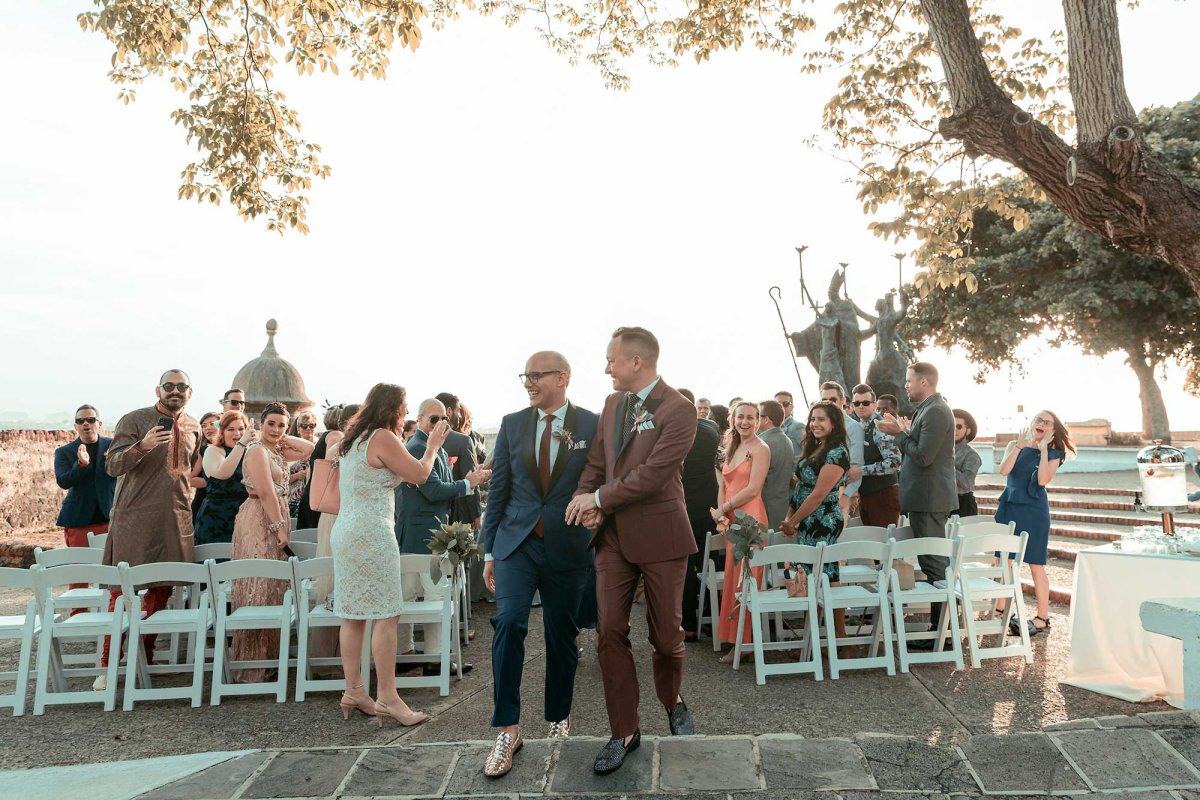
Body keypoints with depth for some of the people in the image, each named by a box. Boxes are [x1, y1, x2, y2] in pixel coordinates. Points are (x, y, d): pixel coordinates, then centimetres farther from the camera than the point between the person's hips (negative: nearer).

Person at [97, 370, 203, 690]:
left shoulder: (193, 428, 11)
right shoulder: (134, 420, -6)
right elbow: (112, 466, -15)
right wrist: (143, 445, -31)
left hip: (176, 520, 5)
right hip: (134, 519, -5)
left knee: (161, 589, 10)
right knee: (122, 590, -2)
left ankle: (145, 657, 23)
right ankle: (107, 665, 9)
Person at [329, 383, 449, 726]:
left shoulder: (352, 438, 14)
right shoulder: (382, 438, -12)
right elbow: (419, 474, -9)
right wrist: (433, 445, 7)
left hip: (345, 532, 9)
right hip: (372, 534, -9)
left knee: (353, 614, 10)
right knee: (385, 615, -6)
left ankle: (353, 691, 16)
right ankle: (387, 696, -3)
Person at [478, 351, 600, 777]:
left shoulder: (593, 425, -4)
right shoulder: (512, 424, 4)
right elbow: (498, 490, 6)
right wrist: (489, 551, 6)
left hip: (568, 547, -1)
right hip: (517, 542, 1)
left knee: (562, 637, 11)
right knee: (508, 621, -16)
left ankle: (558, 719, 34)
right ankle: (507, 730, -1)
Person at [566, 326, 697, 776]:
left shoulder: (678, 410, -13)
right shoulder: (612, 404, 10)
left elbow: (652, 475, -20)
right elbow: (596, 463, 11)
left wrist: (598, 499, -13)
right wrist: (585, 499, -8)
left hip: (659, 535, -5)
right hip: (613, 535, 5)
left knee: (666, 634, 8)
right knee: (610, 632, 1)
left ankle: (672, 702, 39)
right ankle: (624, 732, 16)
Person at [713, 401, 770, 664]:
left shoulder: (760, 449, -7)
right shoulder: (732, 448, 17)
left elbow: (753, 489, -15)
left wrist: (722, 510, -9)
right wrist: (721, 517, 0)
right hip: (731, 520, 7)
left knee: (744, 581, -3)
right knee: (733, 579, 10)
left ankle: (744, 644, 5)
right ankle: (734, 636, 20)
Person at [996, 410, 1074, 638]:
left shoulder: (1053, 454, 3)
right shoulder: (1014, 445, 9)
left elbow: (1043, 480, -14)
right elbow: (1004, 470, -7)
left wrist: (1043, 449, -11)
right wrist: (1019, 446, -10)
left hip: (1034, 510, -3)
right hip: (1009, 507, 3)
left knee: (1036, 565, -2)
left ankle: (1042, 618, 5)